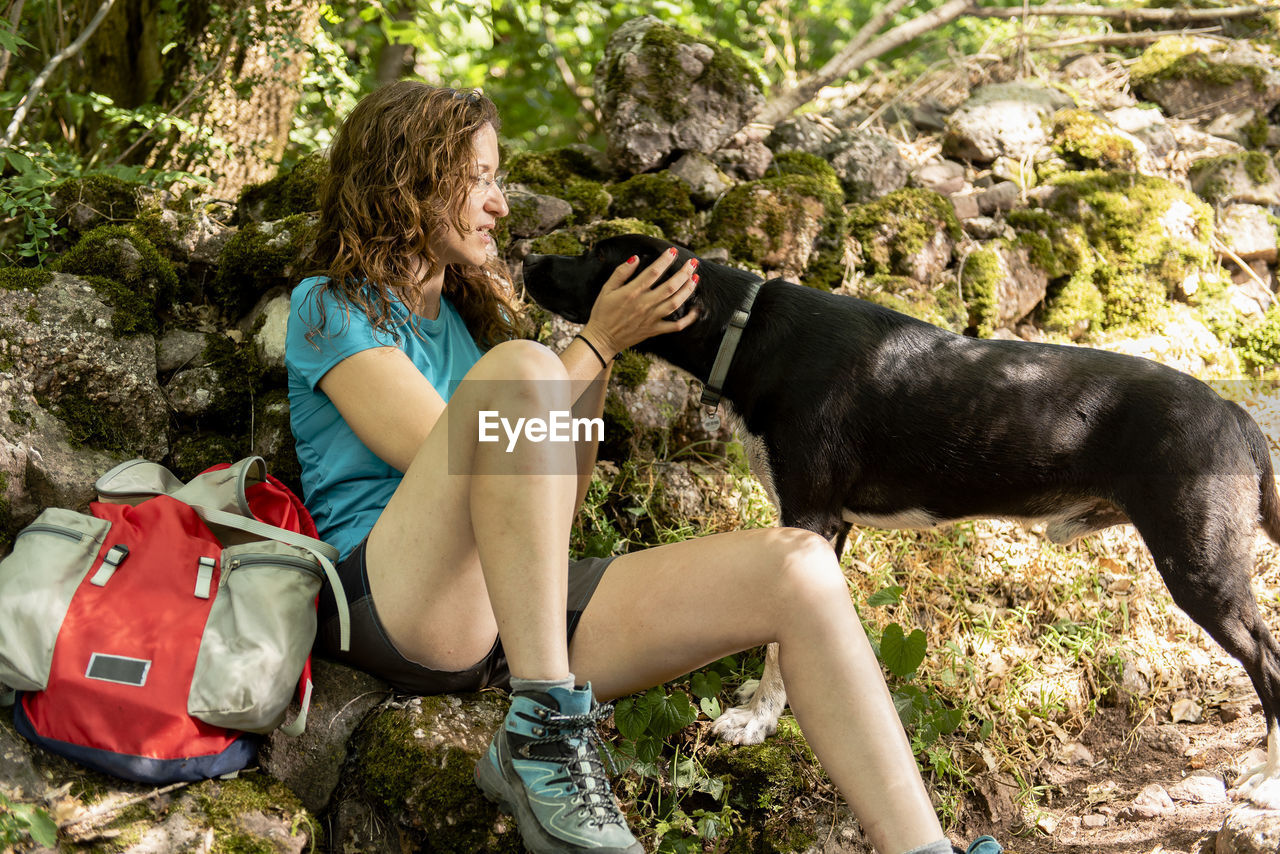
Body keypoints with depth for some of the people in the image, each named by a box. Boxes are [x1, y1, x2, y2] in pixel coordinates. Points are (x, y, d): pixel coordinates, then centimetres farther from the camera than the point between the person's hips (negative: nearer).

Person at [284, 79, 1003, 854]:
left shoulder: (472, 314, 24)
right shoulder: (329, 308, 5)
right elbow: (445, 459, -10)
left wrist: (602, 352, 10)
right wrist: (596, 345, -4)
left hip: (529, 606, 6)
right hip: (392, 603, -6)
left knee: (801, 569, -13)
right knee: (521, 368, -31)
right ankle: (544, 731, -31)